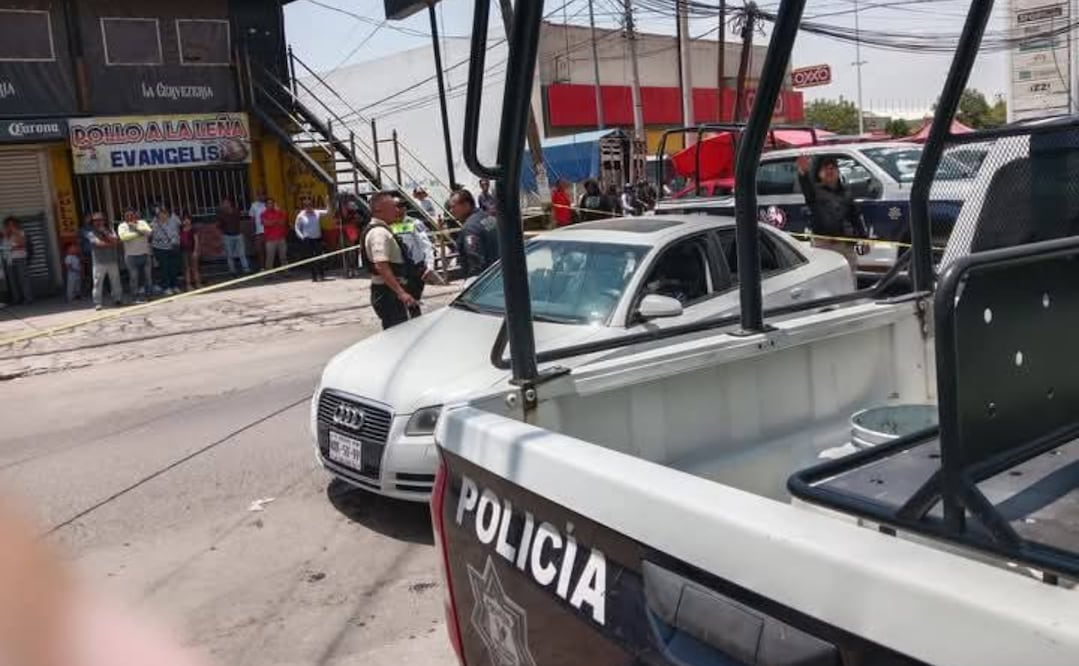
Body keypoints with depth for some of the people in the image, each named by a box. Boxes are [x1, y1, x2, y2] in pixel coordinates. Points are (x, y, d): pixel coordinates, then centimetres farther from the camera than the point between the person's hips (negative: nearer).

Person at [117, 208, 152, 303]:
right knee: (134, 277, -3)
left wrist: (136, 227, -17)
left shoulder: (142, 222, 7)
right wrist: (138, 233, -13)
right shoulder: (122, 226, 0)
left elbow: (149, 231, -10)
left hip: (145, 254, 3)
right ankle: (136, 297, 4)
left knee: (148, 276, 7)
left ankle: (146, 295, 21)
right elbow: (123, 236, -19)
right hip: (131, 255, -3)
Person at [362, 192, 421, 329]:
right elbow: (381, 265, -29)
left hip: (389, 290, 11)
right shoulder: (379, 232, -18)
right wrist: (401, 292, -34)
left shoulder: (379, 229, 16)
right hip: (389, 292, -11)